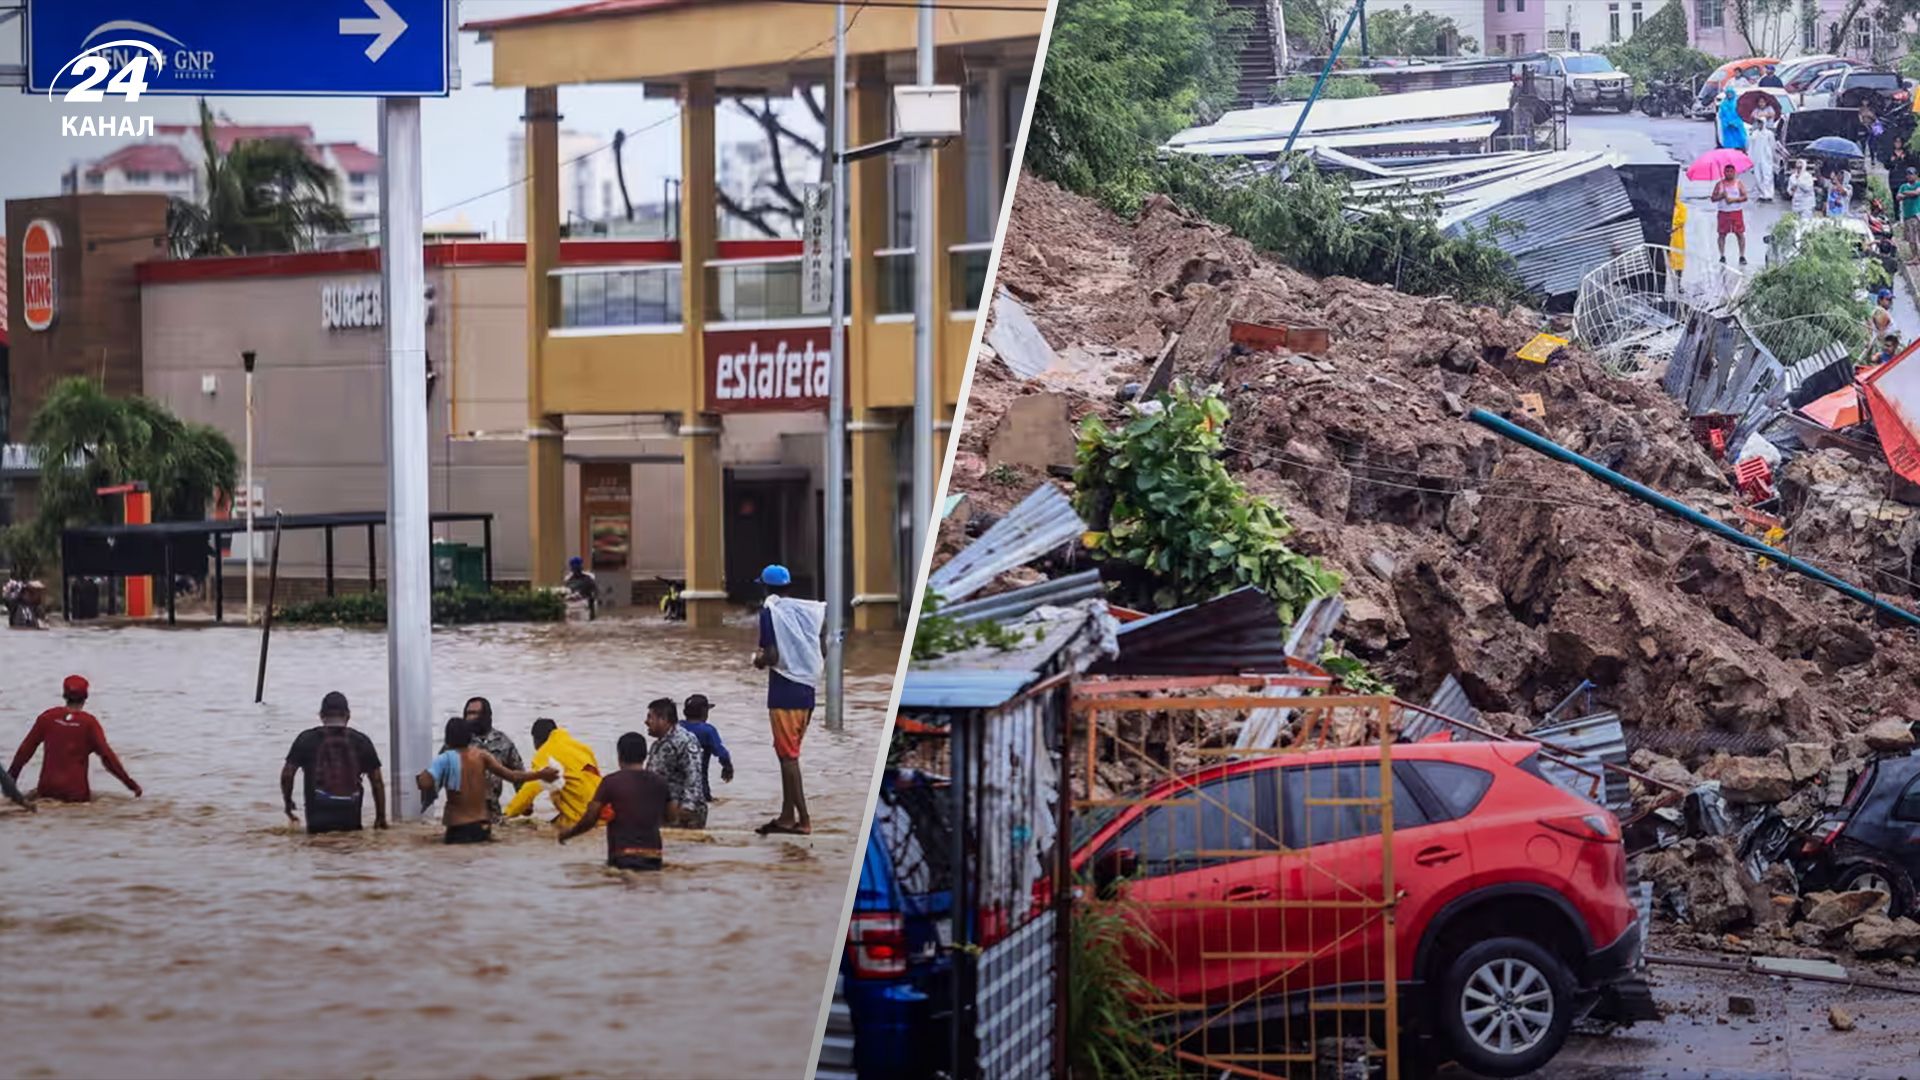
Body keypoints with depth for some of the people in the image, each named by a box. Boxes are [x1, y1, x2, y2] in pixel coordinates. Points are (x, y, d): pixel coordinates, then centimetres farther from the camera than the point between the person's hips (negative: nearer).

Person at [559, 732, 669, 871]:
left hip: (623, 857, -4)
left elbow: (590, 819, -5)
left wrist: (569, 833, 12)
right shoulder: (659, 782, 8)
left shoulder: (612, 782, -4)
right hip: (653, 858, 4)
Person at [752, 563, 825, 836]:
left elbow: (772, 656, -18)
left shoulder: (770, 612, -10)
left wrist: (759, 660, 3)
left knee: (788, 756, -3)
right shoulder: (806, 610, 9)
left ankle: (803, 819, -6)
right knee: (789, 754, 16)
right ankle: (787, 816, 20)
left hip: (783, 694, -7)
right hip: (806, 692, 7)